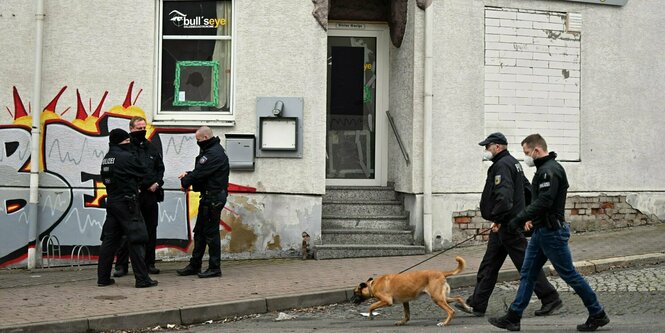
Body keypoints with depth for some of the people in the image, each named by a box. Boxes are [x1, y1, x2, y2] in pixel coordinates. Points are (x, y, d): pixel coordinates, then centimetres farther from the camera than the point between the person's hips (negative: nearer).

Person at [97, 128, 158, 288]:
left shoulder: (106, 159, 11)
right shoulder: (126, 157, -12)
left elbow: (105, 178, 16)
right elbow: (143, 173, -4)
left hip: (111, 202, 8)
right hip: (127, 202, -8)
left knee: (109, 239, 10)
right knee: (136, 240, -5)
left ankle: (103, 277, 12)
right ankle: (142, 279, -5)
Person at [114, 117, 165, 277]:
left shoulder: (152, 148, 14)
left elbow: (160, 168, 16)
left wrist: (157, 183, -1)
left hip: (151, 194, 5)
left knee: (150, 230, 10)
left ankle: (149, 263, 19)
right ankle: (121, 265, 3)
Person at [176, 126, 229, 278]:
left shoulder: (214, 154, -18)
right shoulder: (212, 150, 17)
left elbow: (200, 173, -20)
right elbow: (201, 171, 19)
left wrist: (185, 182, -4)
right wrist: (188, 175, 3)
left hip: (213, 198, -11)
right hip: (209, 197, 11)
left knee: (211, 232, -4)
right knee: (200, 231, 14)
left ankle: (214, 268, 3)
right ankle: (194, 266, 20)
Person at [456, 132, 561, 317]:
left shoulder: (502, 165, -16)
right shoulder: (513, 162, 17)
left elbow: (504, 196, -27)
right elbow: (528, 189, 23)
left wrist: (497, 219, -22)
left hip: (506, 225, -11)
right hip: (505, 225, 11)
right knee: (488, 266, 10)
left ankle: (550, 298, 4)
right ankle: (476, 305, 13)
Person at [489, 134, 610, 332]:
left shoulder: (551, 170, -18)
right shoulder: (544, 169, 14)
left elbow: (544, 202, -26)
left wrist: (519, 219, -23)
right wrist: (532, 219, 9)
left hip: (552, 232, -10)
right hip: (541, 231, 11)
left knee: (569, 274, -1)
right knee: (527, 274, 9)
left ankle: (598, 315, 12)